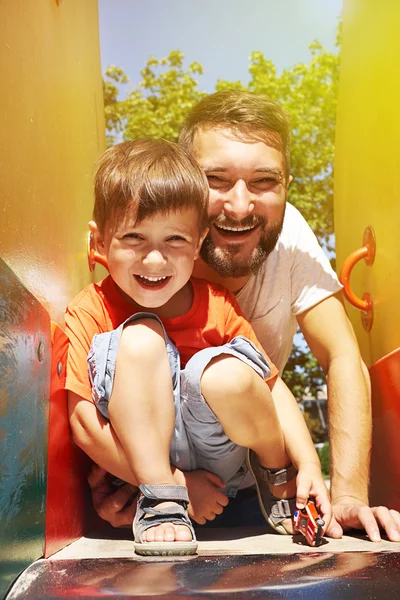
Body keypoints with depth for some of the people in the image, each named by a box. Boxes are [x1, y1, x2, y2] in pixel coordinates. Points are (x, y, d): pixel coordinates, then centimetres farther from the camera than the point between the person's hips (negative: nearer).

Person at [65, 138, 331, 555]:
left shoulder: (216, 306, -5)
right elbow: (83, 423, -15)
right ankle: (158, 504, -24)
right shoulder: (88, 314, -11)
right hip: (141, 458, -1)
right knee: (141, 337, -26)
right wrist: (168, 486, -19)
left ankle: (276, 476, -2)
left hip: (216, 462, 2)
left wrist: (308, 465, -12)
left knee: (227, 375, -33)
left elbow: (272, 386, 0)